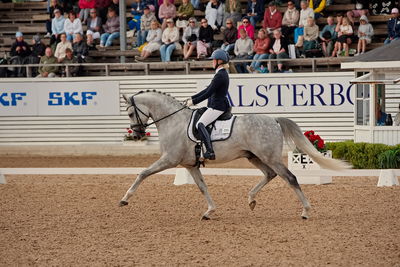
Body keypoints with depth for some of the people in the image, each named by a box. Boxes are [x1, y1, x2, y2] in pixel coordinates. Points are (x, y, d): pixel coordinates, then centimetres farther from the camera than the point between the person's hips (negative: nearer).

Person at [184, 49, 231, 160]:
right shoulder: (221, 74, 17)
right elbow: (208, 90, 20)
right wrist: (192, 98, 18)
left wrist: (193, 102, -13)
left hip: (217, 107, -11)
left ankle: (210, 151, -31)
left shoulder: (220, 75, -16)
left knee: (200, 124, -21)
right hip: (217, 106, 11)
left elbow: (208, 93, -19)